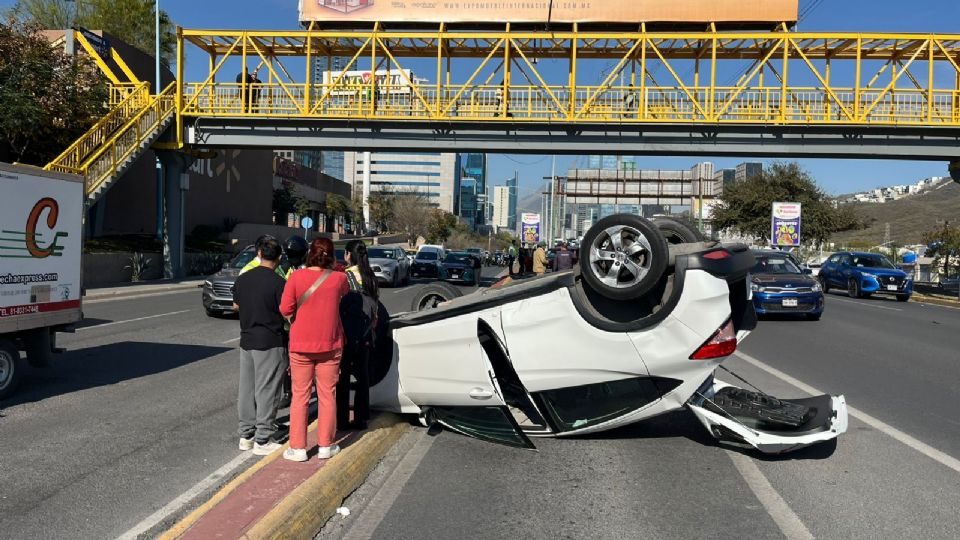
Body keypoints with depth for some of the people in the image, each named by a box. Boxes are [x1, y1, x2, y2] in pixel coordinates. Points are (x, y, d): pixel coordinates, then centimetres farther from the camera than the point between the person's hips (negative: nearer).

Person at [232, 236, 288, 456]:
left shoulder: (242, 279, 4)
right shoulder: (278, 282, -15)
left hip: (246, 341, 6)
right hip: (269, 343, -6)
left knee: (246, 389, 14)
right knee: (266, 391, 1)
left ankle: (246, 435, 23)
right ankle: (263, 440, 5)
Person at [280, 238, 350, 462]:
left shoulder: (296, 277, -10)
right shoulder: (339, 278, -7)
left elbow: (285, 309, -10)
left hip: (301, 345, -1)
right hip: (329, 345, 1)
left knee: (300, 396, 8)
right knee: (327, 395, 11)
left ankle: (298, 448, 12)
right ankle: (325, 446, 18)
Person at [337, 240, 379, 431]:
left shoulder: (346, 276, -13)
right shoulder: (371, 277, 4)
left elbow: (340, 306, -12)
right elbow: (375, 303, 9)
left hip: (348, 332, -5)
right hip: (365, 335, 5)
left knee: (343, 375, 5)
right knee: (362, 375, 10)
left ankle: (342, 418, 10)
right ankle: (361, 418, 14)